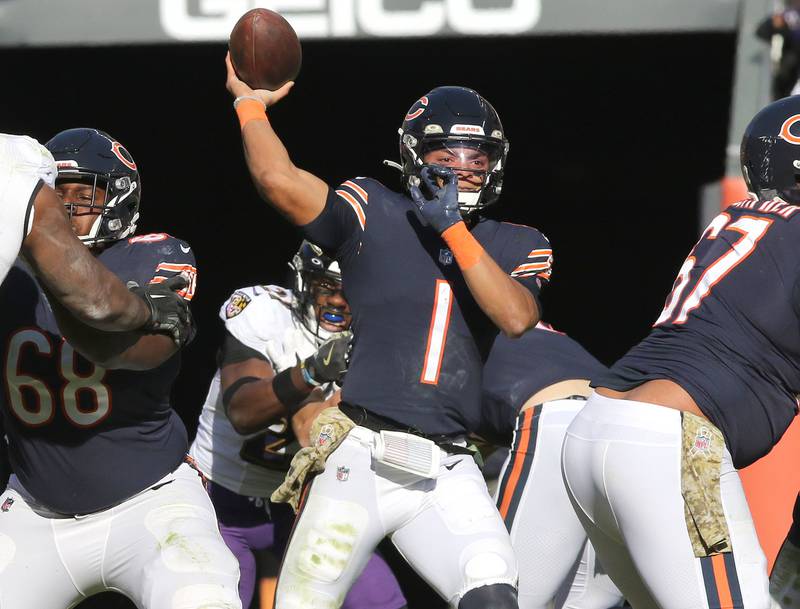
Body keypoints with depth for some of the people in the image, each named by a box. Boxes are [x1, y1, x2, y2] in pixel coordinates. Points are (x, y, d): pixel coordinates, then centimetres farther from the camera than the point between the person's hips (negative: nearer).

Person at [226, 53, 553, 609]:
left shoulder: (517, 246, 13)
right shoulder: (375, 215, 5)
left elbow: (517, 318, -8)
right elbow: (279, 180, -10)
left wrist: (454, 230, -10)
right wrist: (250, 103, 4)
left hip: (447, 474, 2)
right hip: (361, 458, -1)